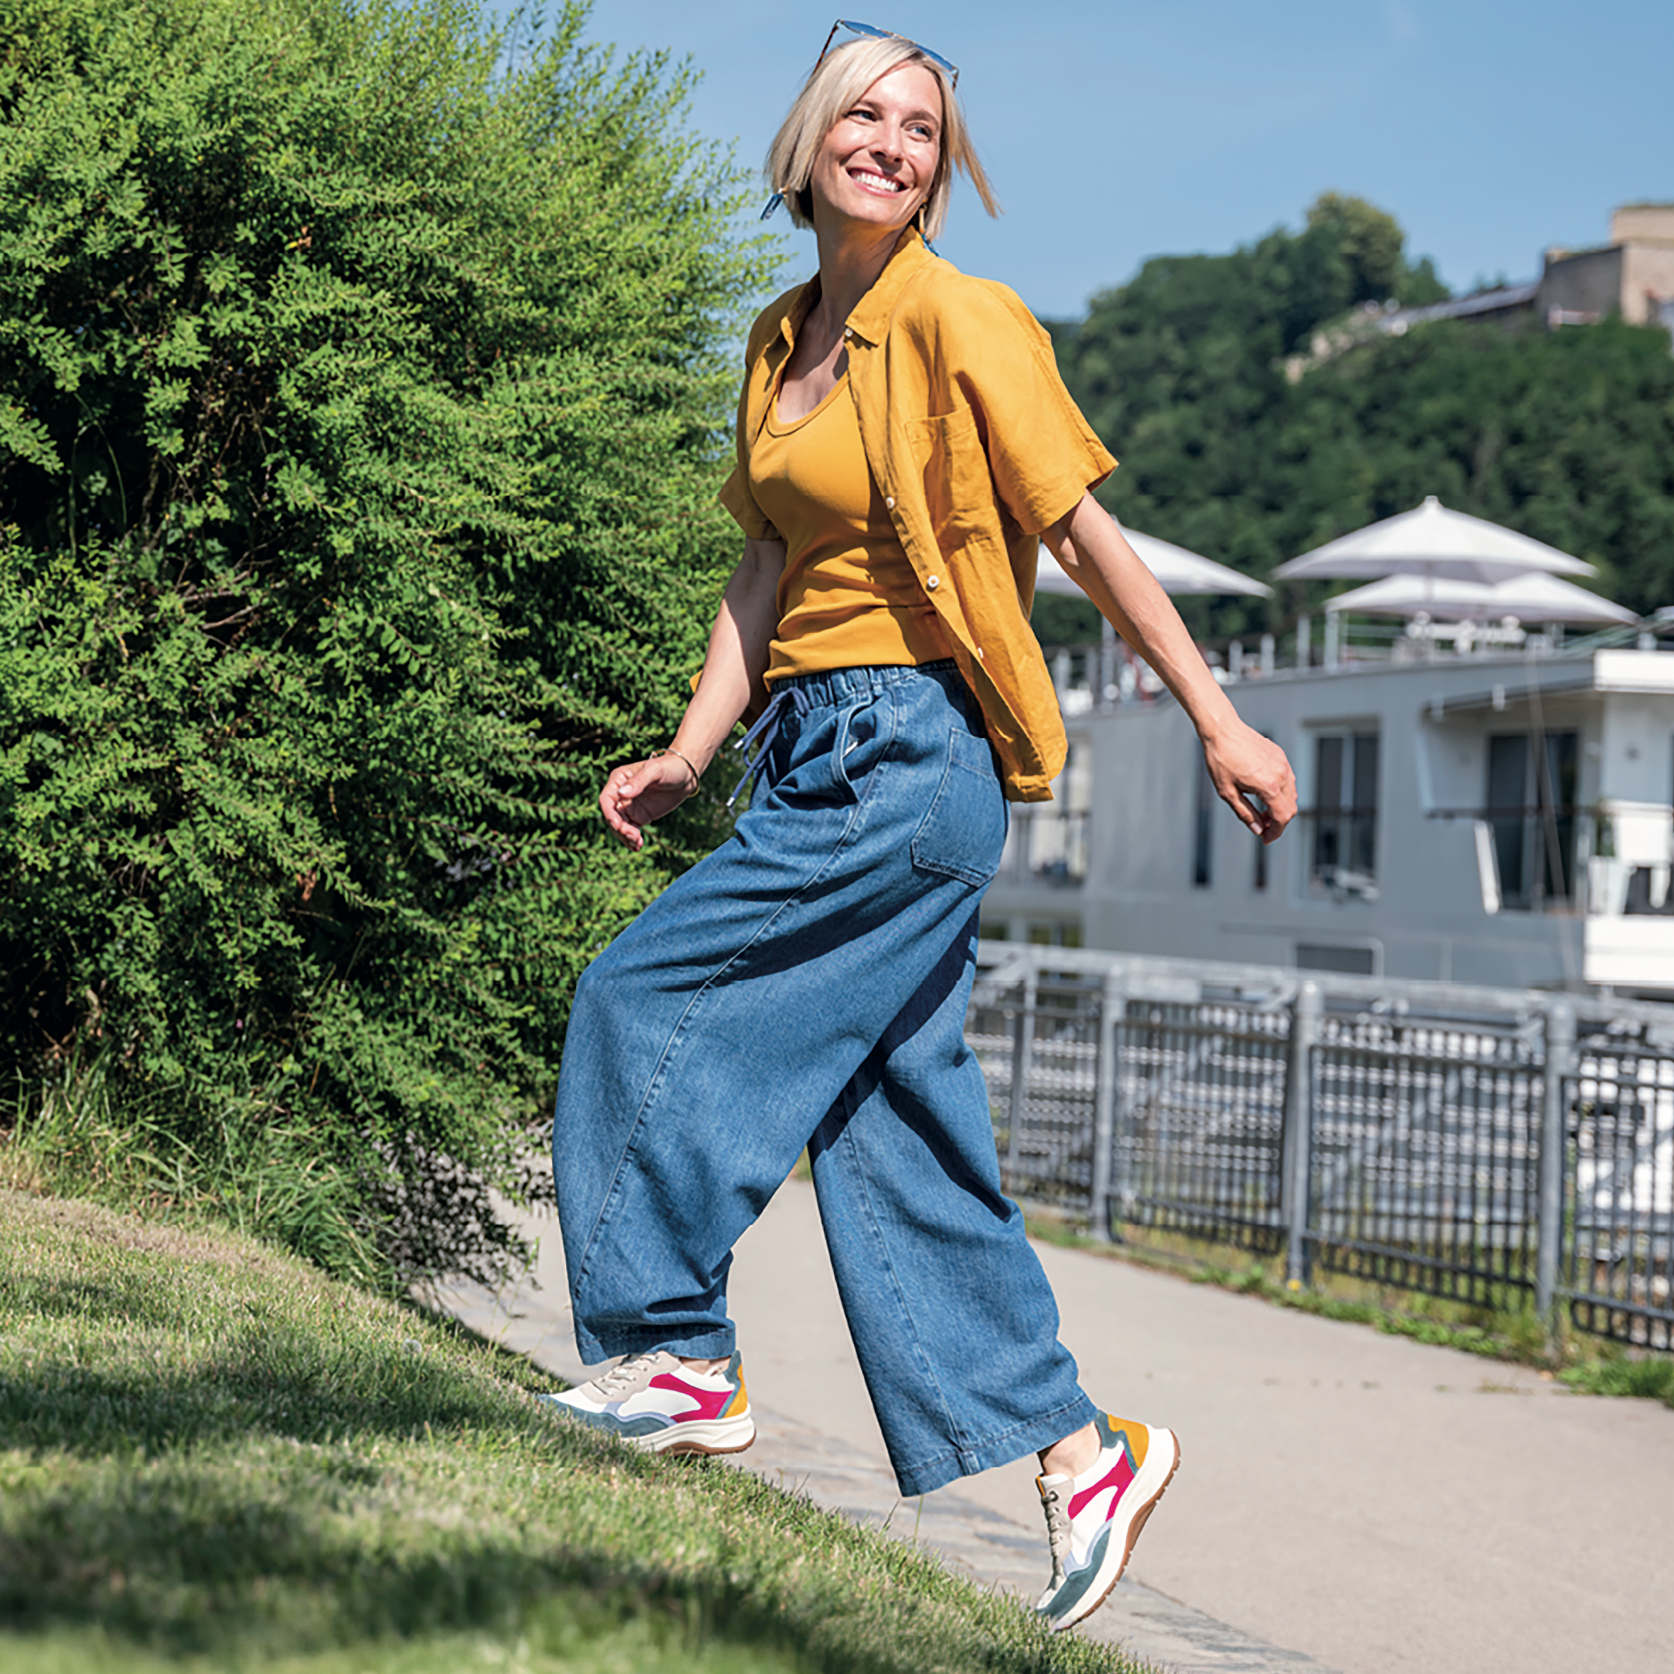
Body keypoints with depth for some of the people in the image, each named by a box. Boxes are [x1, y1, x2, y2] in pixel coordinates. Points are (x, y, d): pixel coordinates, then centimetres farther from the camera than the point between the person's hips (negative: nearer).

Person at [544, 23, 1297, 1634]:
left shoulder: (959, 321, -8)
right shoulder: (783, 342, 15)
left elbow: (1087, 537, -7)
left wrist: (1218, 724, -6)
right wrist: (690, 750, 6)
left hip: (910, 753, -8)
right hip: (815, 753, 8)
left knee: (651, 1001, -9)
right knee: (899, 1129, 7)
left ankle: (685, 1359, 3)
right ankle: (1080, 1449, 13)